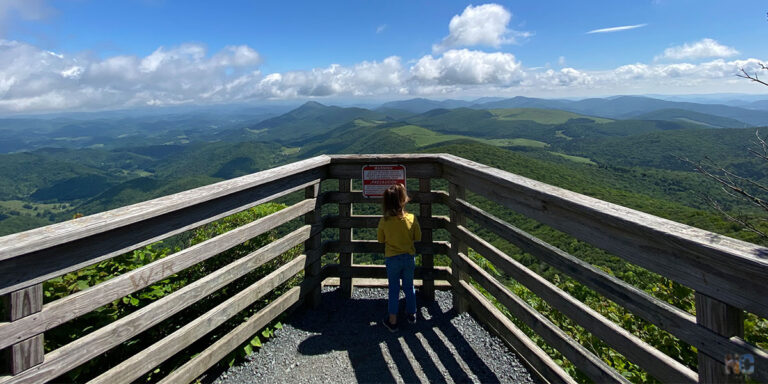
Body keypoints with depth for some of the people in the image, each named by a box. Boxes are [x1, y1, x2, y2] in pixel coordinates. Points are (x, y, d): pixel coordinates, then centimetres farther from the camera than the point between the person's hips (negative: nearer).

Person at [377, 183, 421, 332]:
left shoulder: (384, 221, -17)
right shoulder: (411, 218, -16)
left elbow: (380, 239, -2)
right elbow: (418, 238, -4)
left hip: (392, 258, -1)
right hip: (409, 257, 1)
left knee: (394, 289, 11)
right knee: (409, 287, 20)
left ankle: (392, 321, 17)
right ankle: (411, 314, 35)